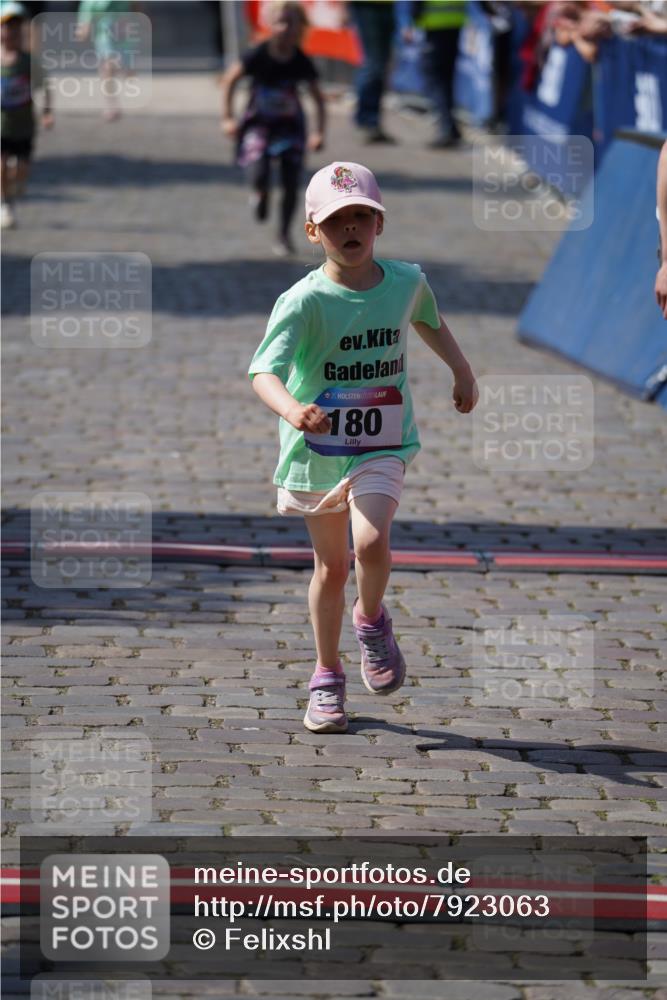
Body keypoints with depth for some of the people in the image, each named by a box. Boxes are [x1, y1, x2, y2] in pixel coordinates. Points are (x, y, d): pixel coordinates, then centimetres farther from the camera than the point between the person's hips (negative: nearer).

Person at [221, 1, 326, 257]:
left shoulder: (301, 62, -13)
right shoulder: (259, 56, -17)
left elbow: (318, 98, -1)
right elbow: (229, 80, -3)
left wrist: (319, 132, -9)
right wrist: (227, 117, -5)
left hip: (289, 124, 2)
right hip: (258, 122, -2)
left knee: (291, 183, -2)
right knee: (259, 176, -22)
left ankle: (284, 235, 17)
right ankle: (260, 195, 16)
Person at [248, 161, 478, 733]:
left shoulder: (406, 281, -5)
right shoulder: (303, 301, -19)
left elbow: (429, 322, 20)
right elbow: (264, 370, -31)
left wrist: (462, 372, 31)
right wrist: (291, 409, -51)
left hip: (382, 446, 1)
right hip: (316, 448, -1)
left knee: (371, 543, -22)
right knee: (331, 565, 11)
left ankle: (372, 620, 11)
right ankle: (328, 677, 30)